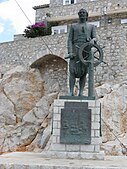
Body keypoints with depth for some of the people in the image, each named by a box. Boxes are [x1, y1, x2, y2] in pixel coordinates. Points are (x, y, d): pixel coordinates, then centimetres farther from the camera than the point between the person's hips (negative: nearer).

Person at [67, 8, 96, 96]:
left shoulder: (91, 26, 19)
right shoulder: (73, 26, 17)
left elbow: (95, 38, 7)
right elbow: (70, 40, 7)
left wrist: (93, 40, -20)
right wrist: (70, 52, -9)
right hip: (75, 50, 0)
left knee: (84, 72, -2)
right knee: (72, 72, -10)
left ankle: (81, 93, 1)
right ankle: (71, 93, -10)